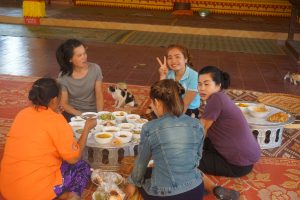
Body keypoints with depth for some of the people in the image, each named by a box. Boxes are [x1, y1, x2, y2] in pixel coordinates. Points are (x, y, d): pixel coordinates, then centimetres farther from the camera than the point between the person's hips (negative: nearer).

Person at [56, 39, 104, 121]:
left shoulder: (95, 69, -8)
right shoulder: (63, 76, -10)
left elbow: (99, 96, -4)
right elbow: (64, 104, -5)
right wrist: (81, 115, -19)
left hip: (93, 112, 1)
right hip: (73, 113, -1)